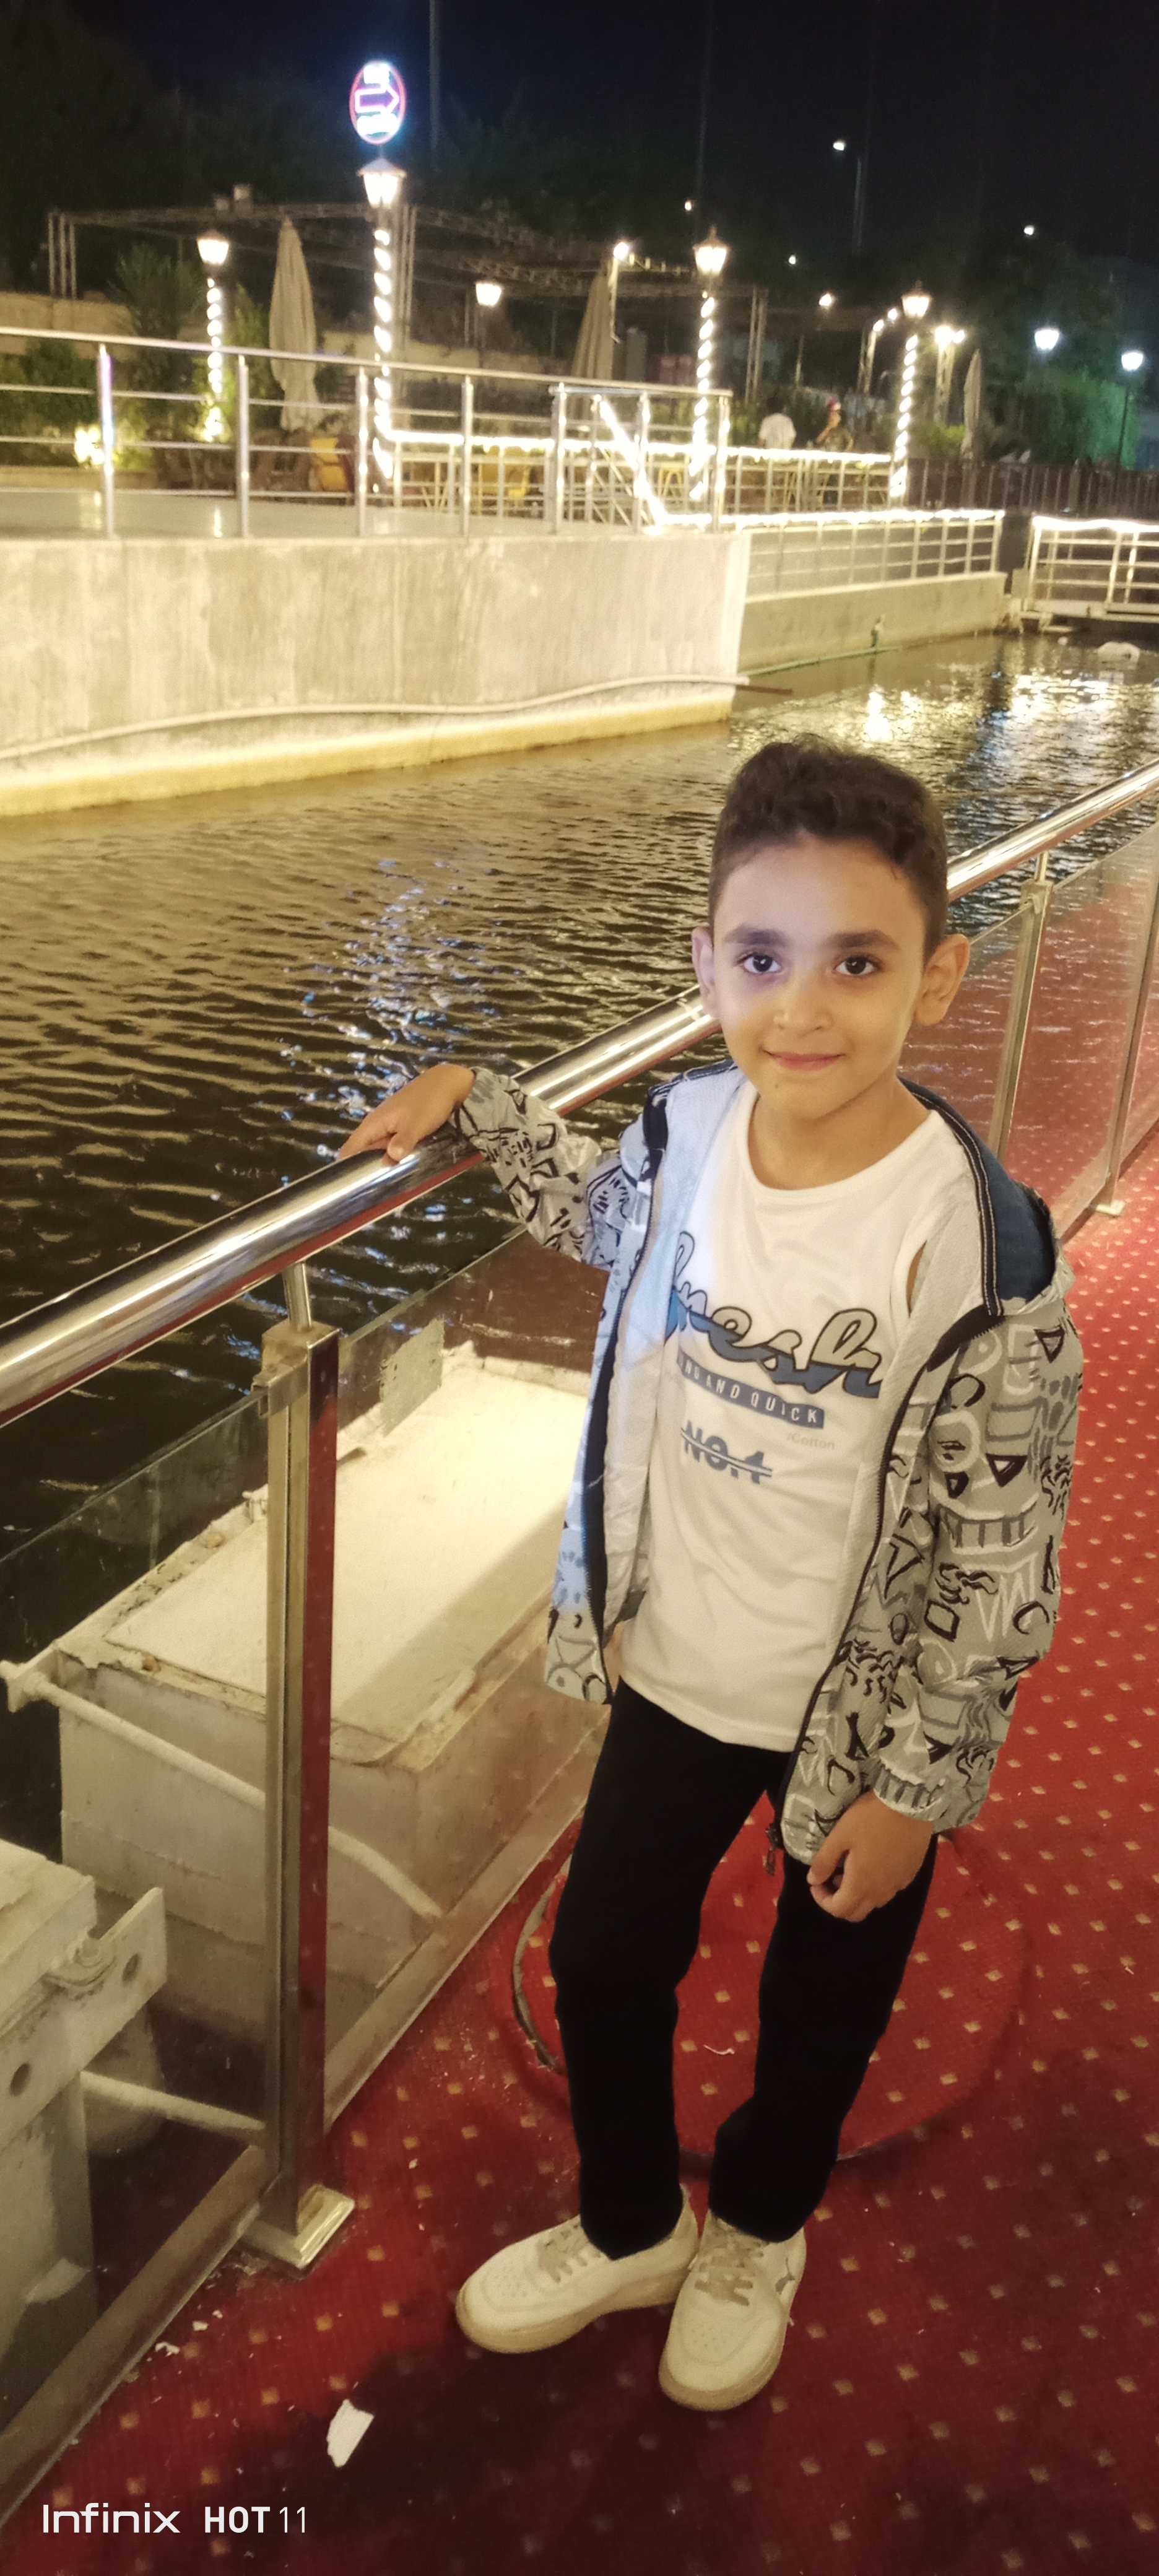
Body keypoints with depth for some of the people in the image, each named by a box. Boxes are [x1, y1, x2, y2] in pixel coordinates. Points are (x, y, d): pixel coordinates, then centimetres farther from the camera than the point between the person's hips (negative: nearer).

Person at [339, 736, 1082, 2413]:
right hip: (675, 1672, 4)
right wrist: (475, 1103, 4)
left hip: (869, 1716, -4)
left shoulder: (978, 1244, -27)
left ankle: (758, 2230, 54)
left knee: (823, 2001, 21)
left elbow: (1002, 1550, -19)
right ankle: (631, 2227, 51)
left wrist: (917, 1785, -13)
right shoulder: (687, 1134, -13)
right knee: (602, 1954, 21)